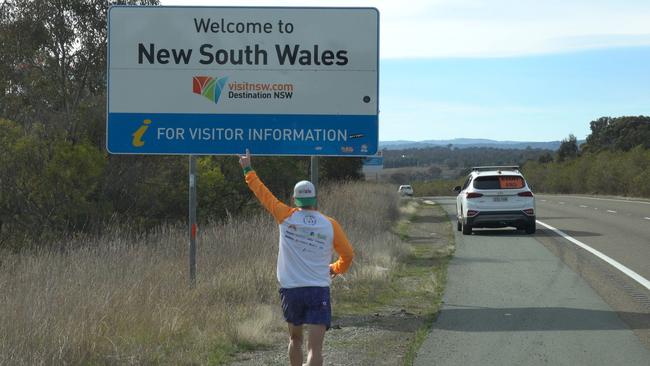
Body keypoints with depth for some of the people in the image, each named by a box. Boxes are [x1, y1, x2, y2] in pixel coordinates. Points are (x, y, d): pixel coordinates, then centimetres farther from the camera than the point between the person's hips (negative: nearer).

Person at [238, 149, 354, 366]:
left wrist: (248, 170, 24)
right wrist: (336, 268, 31)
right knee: (315, 347, -8)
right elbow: (348, 255, 10)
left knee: (295, 338, 22)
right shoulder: (330, 225, 0)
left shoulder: (287, 217, -1)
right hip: (319, 291, -1)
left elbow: (263, 193, 10)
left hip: (291, 290, 1)